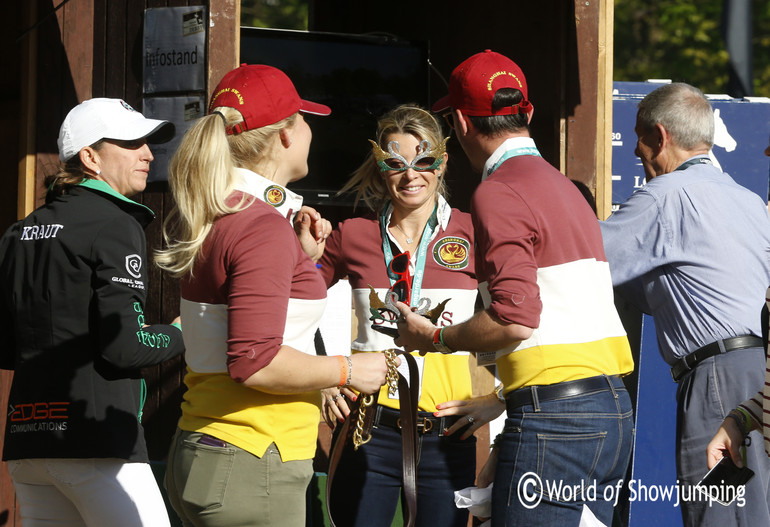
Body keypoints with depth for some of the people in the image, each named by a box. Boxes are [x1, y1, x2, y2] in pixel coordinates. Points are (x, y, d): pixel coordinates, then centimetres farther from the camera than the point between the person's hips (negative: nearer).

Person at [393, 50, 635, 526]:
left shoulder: (499, 192, -8)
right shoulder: (565, 187, 21)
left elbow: (516, 318, -18)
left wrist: (434, 338, -2)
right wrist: (496, 401, 27)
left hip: (553, 418, -9)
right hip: (615, 408, 9)